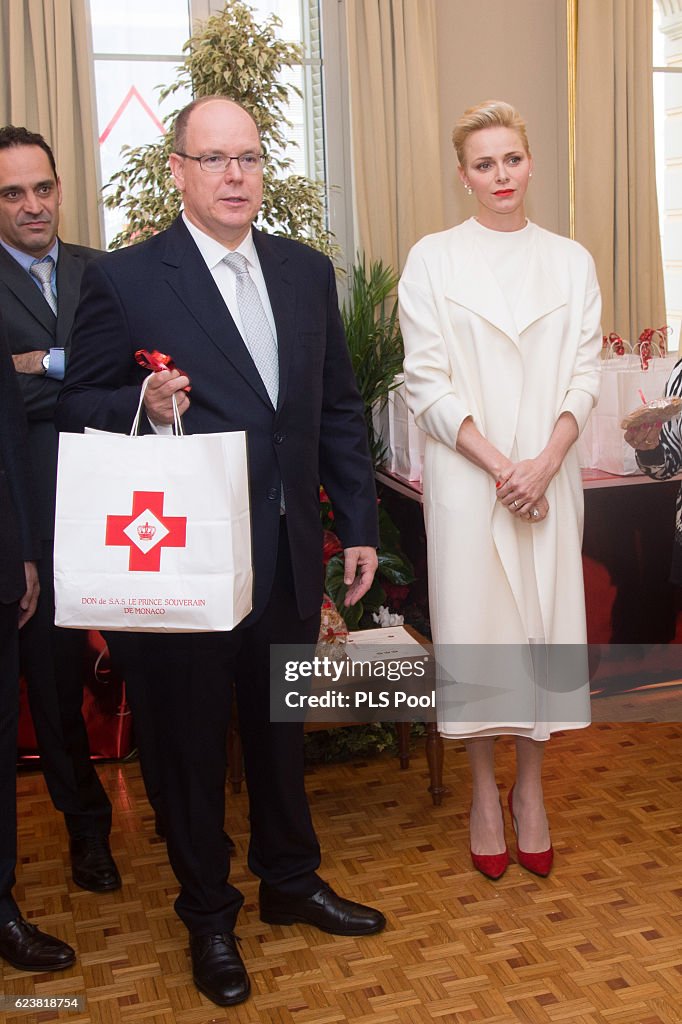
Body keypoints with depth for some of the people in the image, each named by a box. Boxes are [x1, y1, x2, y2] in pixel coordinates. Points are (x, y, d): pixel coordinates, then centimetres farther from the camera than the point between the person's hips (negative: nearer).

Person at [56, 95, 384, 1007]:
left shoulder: (308, 271, 7)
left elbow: (338, 408, 9)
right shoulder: (123, 280, -8)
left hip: (292, 554, 5)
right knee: (192, 738, 12)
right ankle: (208, 915, 34)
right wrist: (143, 407, -25)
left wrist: (359, 523, 7)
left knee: (282, 725, 20)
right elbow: (79, 408, -4)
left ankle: (291, 881, 43)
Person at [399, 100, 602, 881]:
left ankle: (530, 792, 23)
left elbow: (583, 376, 4)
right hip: (466, 474, -2)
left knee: (546, 621, 5)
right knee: (473, 627, 2)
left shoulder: (571, 262, 9)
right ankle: (484, 794, 20)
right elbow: (428, 381, -4)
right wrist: (498, 465, -13)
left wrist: (545, 462, -12)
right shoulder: (433, 259, 2)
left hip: (548, 474, 2)